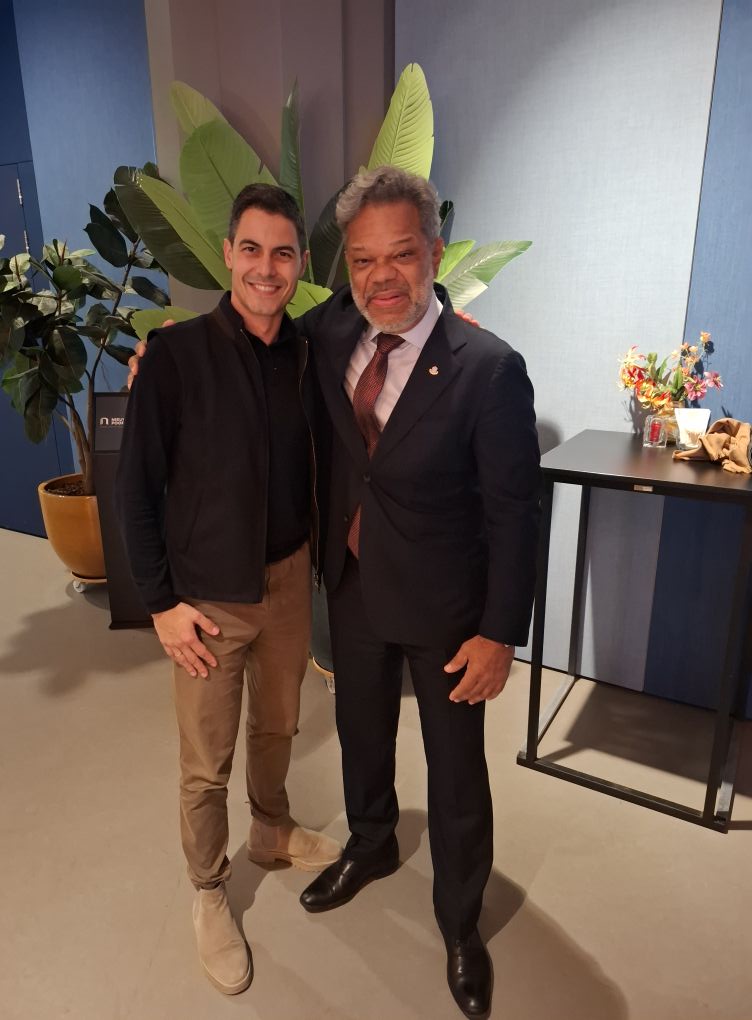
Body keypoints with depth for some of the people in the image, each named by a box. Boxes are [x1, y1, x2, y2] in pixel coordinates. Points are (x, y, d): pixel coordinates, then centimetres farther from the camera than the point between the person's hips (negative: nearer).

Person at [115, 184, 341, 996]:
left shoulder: (307, 356, -1)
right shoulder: (176, 352, -14)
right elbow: (137, 487, -10)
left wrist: (317, 555, 3)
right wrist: (161, 601, -10)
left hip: (289, 577, 4)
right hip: (206, 594, -4)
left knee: (276, 726, 22)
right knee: (206, 763, 11)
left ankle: (272, 833, 49)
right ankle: (209, 891, 37)